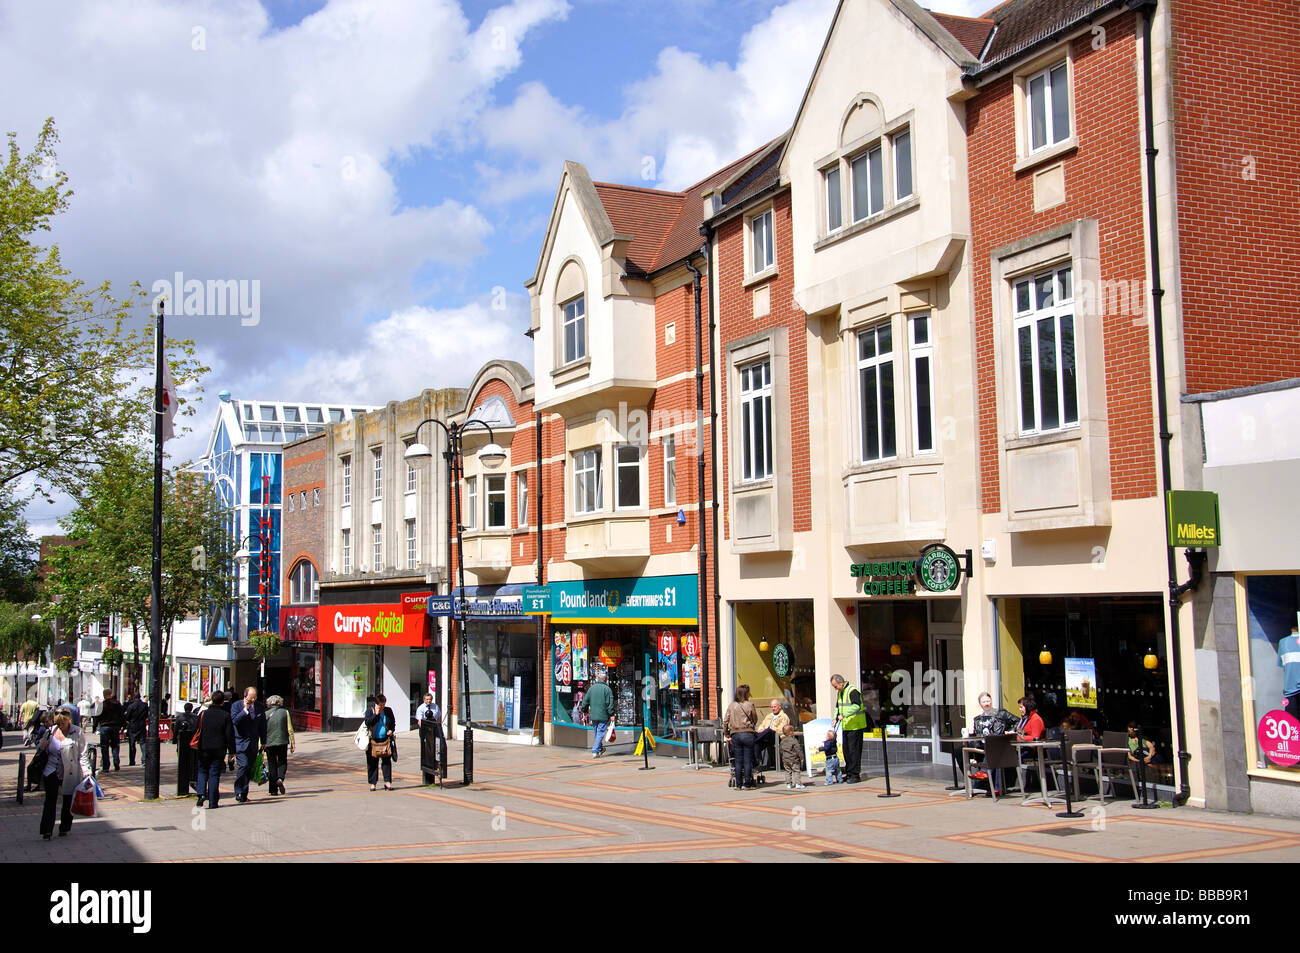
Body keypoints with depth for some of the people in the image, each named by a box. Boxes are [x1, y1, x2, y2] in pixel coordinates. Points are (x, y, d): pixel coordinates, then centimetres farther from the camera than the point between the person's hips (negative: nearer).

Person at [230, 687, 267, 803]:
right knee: (243, 765, -17)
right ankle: (239, 794, -9)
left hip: (253, 744, 4)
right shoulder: (236, 706, -4)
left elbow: (263, 726, 15)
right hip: (240, 743, -4)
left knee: (249, 769, 5)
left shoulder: (260, 708, 7)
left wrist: (263, 742, 15)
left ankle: (244, 794, 13)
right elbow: (234, 721, -19)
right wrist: (245, 710, -21)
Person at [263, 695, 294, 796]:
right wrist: (292, 742, 4)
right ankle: (280, 778, -16)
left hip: (269, 743, 0)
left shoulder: (265, 714, 0)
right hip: (282, 742, 0)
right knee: (282, 762, 13)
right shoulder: (285, 712, 0)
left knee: (272, 765, 8)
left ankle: (274, 789, 6)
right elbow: (290, 729, -2)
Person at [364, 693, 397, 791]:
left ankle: (387, 782, 2)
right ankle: (373, 783, 11)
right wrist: (376, 714, -15)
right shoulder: (370, 711, 1)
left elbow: (393, 722, 19)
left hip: (386, 740, 2)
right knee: (372, 762, 3)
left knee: (387, 761, -2)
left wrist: (391, 730, 0)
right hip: (373, 741, -2)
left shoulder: (388, 711, 9)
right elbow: (367, 723, -11)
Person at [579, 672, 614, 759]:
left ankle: (600, 749, 30)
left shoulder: (591, 688, 6)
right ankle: (595, 751, -8)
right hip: (603, 716, -5)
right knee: (600, 734, -2)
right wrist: (611, 714, -7)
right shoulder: (607, 689, -9)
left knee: (597, 733, 18)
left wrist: (585, 711, 25)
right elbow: (610, 703, -12)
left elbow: (585, 701, 12)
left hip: (593, 716, 5)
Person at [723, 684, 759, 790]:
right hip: (748, 734, -3)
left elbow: (725, 721, 4)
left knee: (738, 761, 7)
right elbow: (755, 720, 4)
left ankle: (739, 784, 7)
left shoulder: (731, 705, 4)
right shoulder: (749, 705, -4)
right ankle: (747, 784, 4)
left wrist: (727, 735, 10)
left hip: (735, 735, 3)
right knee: (748, 760, 3)